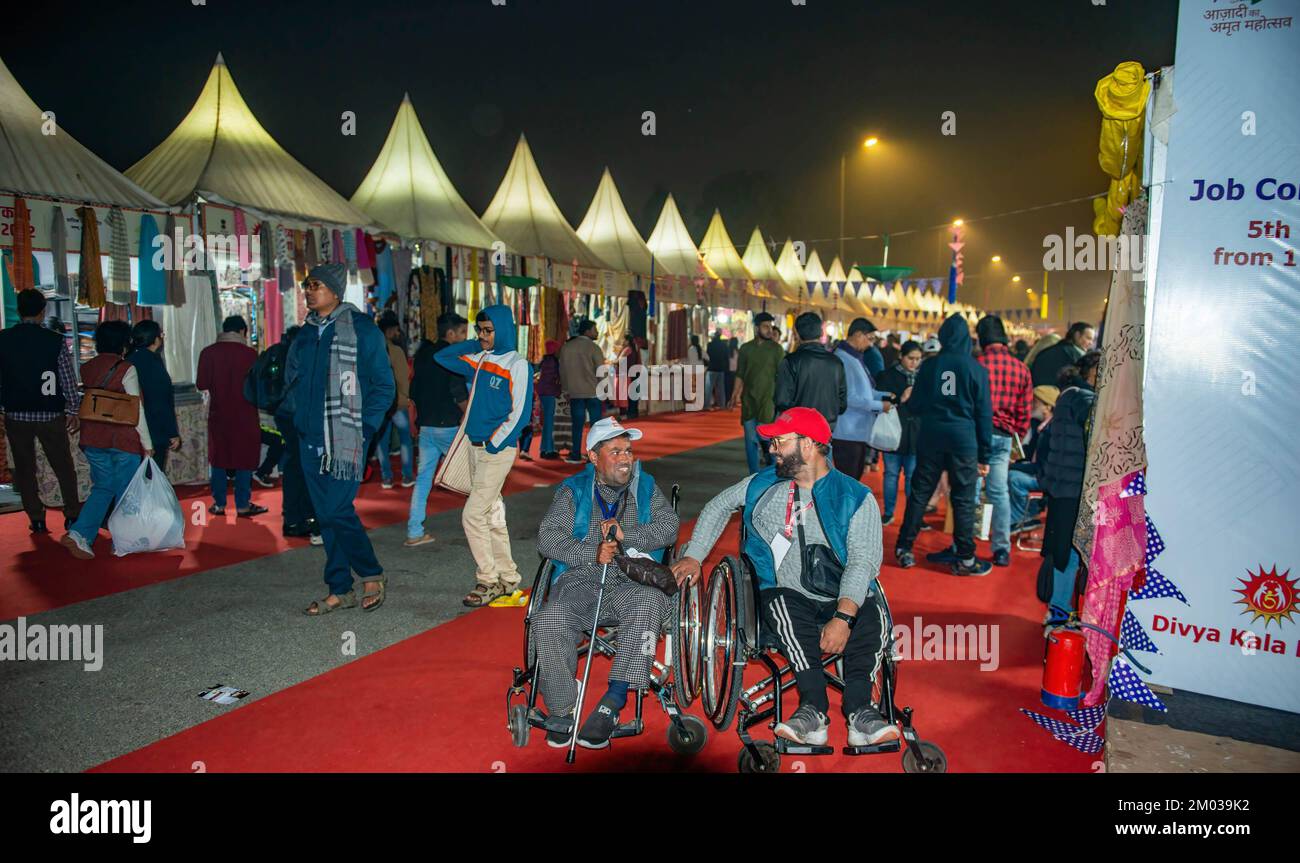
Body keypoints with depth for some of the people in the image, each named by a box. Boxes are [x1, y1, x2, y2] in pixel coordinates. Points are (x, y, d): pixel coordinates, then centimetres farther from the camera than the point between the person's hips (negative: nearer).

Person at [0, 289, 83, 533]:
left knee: (24, 468, 11)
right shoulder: (55, 340, -9)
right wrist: (73, 410, 5)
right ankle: (72, 516, 12)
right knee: (63, 467, 11)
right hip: (50, 414, -1)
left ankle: (37, 520, 14)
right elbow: (68, 379, -5)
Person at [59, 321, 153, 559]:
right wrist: (147, 444, -7)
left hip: (92, 438, 6)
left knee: (102, 488, 15)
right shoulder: (126, 369, -12)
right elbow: (137, 410, -12)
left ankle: (79, 534, -1)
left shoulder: (86, 368, 6)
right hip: (123, 439, -5)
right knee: (125, 492, 7)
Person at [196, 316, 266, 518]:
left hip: (218, 414, 2)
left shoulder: (208, 352, -4)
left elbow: (201, 384, -6)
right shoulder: (249, 353, -9)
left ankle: (219, 504, 14)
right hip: (244, 415, -2)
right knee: (244, 458, 5)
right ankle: (243, 505, 5)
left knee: (219, 459, 12)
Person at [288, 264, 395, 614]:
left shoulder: (361, 329, -6)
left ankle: (372, 574, 11)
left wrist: (363, 427, -10)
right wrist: (299, 419, 13)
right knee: (326, 516, 9)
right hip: (311, 441, 7)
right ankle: (340, 590, 19)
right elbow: (291, 381, 26)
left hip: (345, 441, -7)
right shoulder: (305, 333, 13)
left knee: (339, 511, -11)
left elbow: (384, 387, -6)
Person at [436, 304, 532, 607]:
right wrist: (476, 344, 11)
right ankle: (508, 579, 21)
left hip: (499, 450, -7)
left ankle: (488, 581, 3)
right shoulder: (479, 360, 11)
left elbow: (520, 414, -13)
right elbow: (442, 356, 21)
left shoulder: (517, 365, -9)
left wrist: (494, 445, -15)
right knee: (492, 515, 12)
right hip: (475, 447, 7)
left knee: (473, 515, -9)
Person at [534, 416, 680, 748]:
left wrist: (627, 534, -11)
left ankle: (612, 703, -31)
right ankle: (561, 713, -13)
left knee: (650, 603, -35)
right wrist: (593, 553, -14)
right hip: (580, 581, 0)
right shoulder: (573, 491, 13)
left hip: (632, 583, 0)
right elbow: (548, 539, 1)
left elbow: (669, 527, 4)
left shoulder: (646, 488, 18)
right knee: (550, 621, -30)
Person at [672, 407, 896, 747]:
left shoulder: (855, 498, -2)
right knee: (784, 605, -34)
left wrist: (843, 617, -28)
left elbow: (862, 561, -13)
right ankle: (814, 708, -38)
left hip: (844, 600, -1)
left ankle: (859, 710, -36)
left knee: (872, 615, -32)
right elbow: (719, 506, 27)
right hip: (788, 595, 1)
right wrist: (693, 556, 18)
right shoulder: (764, 484, 12)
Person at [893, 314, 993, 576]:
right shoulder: (976, 368, -3)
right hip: (963, 439, -2)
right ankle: (965, 559, 10)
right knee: (964, 499, 5)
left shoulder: (929, 365, 0)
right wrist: (984, 455, 4)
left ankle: (904, 549, 14)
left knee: (919, 493, 10)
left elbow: (915, 405, 5)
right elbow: (984, 413, -1)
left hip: (930, 437, 2)